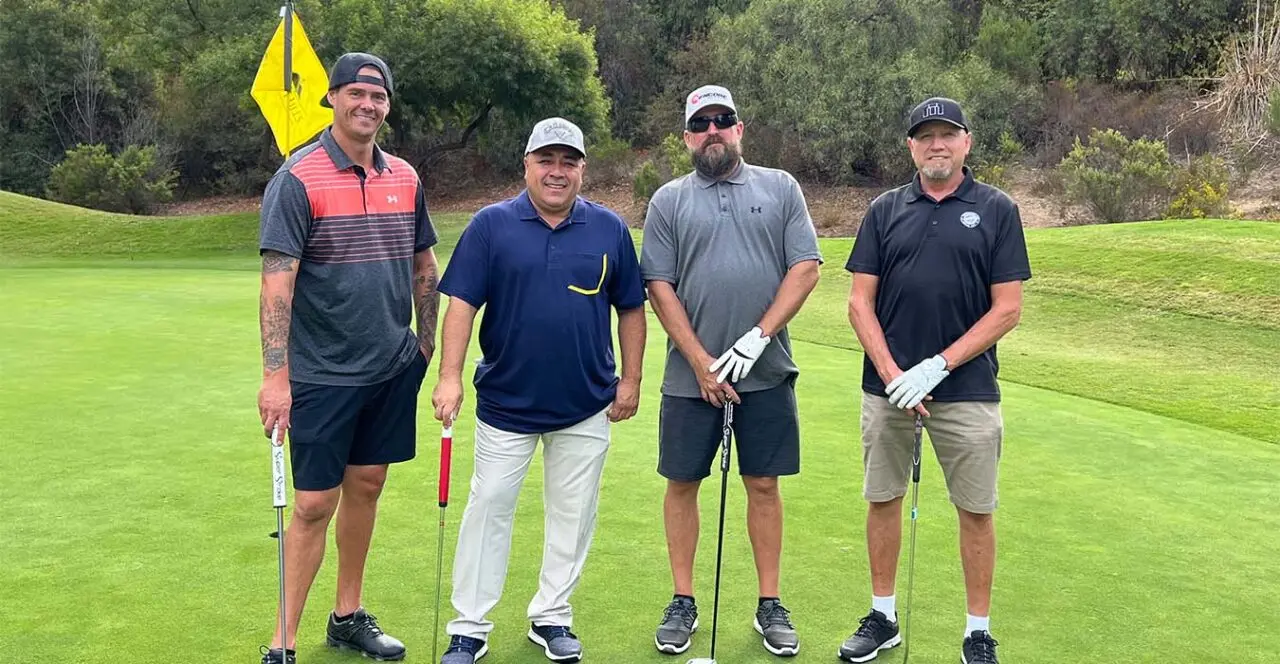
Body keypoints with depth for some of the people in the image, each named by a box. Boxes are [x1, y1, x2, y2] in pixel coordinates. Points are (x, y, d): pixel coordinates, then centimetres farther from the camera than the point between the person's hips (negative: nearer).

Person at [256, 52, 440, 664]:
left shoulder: (405, 178, 7)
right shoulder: (297, 179, -11)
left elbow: (424, 267, 15)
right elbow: (277, 281, -17)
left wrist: (425, 344, 14)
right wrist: (275, 376, -22)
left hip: (392, 368, 6)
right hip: (322, 375, -5)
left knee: (365, 488, 14)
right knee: (314, 504, -1)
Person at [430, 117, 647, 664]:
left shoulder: (609, 228, 2)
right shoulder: (491, 224, -4)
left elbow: (630, 308, 6)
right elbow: (461, 304, -8)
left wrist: (630, 381, 3)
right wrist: (449, 377, -17)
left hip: (586, 407, 2)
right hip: (505, 402, -1)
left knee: (573, 515, 10)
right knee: (488, 510, 5)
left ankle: (551, 617, 27)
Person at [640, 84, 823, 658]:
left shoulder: (781, 188, 5)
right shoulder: (668, 201, 4)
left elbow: (806, 268, -2)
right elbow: (660, 288, -1)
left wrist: (758, 337, -12)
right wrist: (702, 364, -8)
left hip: (766, 372, 0)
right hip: (691, 374, 0)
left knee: (763, 485, 7)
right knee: (682, 483, 7)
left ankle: (770, 605, 20)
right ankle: (683, 602, 22)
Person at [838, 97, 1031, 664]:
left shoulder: (996, 210, 0)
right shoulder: (885, 210, 6)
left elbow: (1008, 308, -5)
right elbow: (860, 302, 2)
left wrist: (937, 367, -13)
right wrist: (892, 375, -9)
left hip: (967, 389, -2)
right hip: (887, 387, 2)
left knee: (975, 510, 6)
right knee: (883, 500, 10)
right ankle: (883, 616, 27)